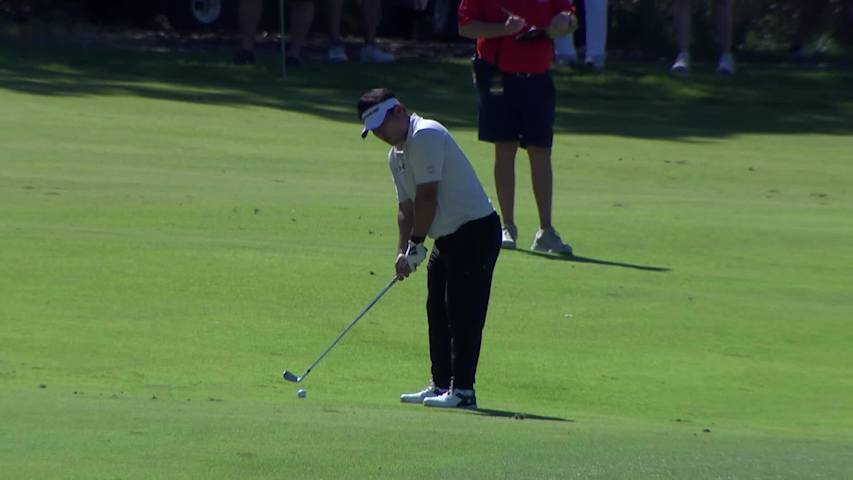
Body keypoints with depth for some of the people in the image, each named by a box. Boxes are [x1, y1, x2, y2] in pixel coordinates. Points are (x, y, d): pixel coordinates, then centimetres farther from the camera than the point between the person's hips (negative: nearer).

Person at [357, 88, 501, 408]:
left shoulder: (425, 136, -18)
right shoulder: (396, 155, 13)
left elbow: (427, 196, -20)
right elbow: (406, 207, 15)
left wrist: (416, 244, -14)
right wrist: (403, 252, 2)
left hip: (475, 229, -10)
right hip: (447, 238, 10)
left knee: (463, 313, -10)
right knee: (438, 313, 11)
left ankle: (463, 390, -10)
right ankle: (441, 384, 18)